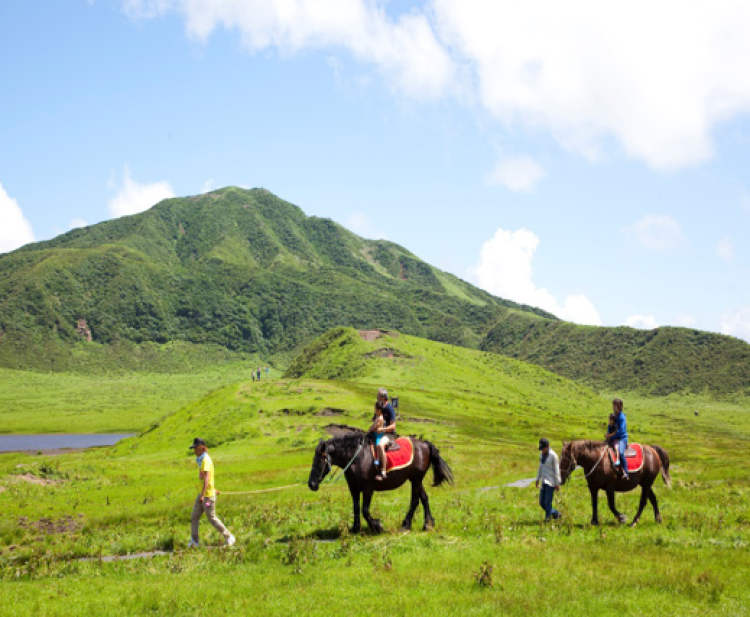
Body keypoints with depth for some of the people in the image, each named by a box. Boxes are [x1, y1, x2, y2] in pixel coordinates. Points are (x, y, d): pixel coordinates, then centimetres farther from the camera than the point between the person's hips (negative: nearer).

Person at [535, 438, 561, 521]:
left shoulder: (553, 455, -12)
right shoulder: (541, 455, 9)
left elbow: (556, 470, -11)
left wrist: (557, 483, -12)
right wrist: (537, 479, 20)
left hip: (551, 482, -8)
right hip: (544, 482, 8)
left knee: (547, 502, -8)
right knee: (541, 503, 10)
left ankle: (547, 519, 2)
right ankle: (556, 514, 25)